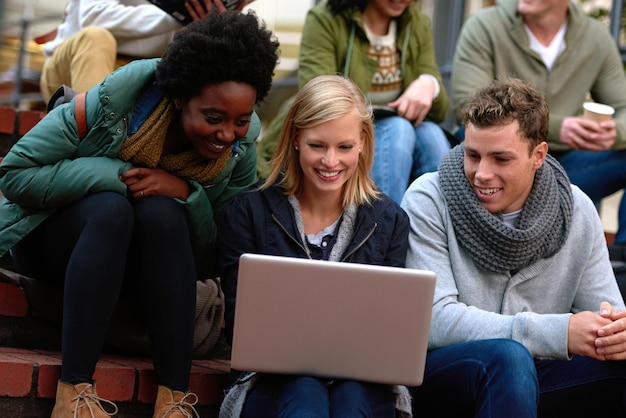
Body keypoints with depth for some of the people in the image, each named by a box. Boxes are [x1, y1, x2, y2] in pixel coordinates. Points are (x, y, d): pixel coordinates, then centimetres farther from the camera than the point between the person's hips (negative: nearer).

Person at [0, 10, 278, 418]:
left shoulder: (241, 148, -14)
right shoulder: (114, 104, -26)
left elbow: (217, 257, -10)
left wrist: (186, 193, -29)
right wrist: (115, 175, -32)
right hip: (50, 238, -3)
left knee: (162, 210, -31)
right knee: (111, 205, -36)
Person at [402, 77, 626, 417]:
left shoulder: (576, 211, 2)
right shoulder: (428, 201, -10)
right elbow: (436, 322, -18)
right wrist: (559, 333, -25)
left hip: (532, 379, 3)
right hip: (441, 373, -3)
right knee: (507, 355, -35)